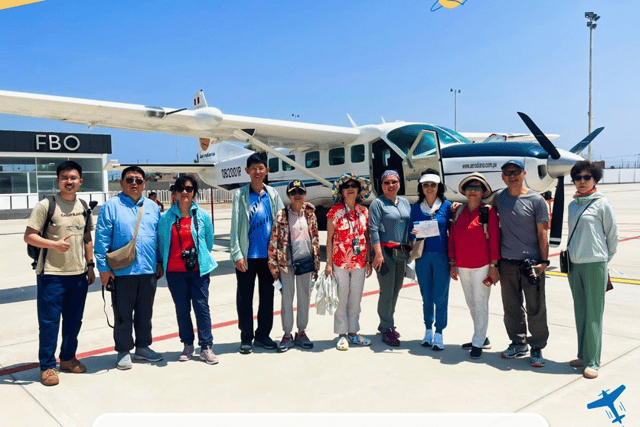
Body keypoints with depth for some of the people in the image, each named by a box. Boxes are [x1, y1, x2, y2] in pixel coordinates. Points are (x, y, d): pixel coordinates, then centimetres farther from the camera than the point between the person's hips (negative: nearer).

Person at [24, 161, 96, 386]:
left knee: (74, 321, 15)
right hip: (52, 275, -5)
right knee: (49, 322, 3)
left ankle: (68, 358, 32)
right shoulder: (46, 205, -7)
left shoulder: (84, 207, 9)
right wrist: (54, 244, -22)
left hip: (79, 275, 5)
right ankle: (47, 366, 17)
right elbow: (29, 236, -9)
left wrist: (90, 265, 14)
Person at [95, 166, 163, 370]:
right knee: (123, 314, 7)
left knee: (145, 313, 15)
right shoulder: (111, 206, -3)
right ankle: (123, 351, 21)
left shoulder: (152, 207, 10)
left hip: (149, 270, 4)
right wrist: (104, 267, -9)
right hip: (122, 271, -4)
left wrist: (160, 262, 10)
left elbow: (160, 237, 13)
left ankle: (143, 347, 30)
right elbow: (102, 238, -6)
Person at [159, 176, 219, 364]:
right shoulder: (166, 217, 0)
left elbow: (209, 241, 12)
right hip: (174, 271, 1)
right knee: (182, 309, 9)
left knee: (202, 307, -1)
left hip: (198, 270, -1)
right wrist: (163, 264, 16)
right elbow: (161, 243, 11)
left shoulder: (202, 215, 0)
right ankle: (187, 345, 23)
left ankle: (206, 347, 8)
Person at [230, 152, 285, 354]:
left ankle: (263, 334, 24)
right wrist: (237, 254, -11)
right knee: (245, 298, 5)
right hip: (247, 255, -2)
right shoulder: (240, 195, -1)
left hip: (268, 254, 3)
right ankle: (246, 338, 18)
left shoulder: (273, 194, 6)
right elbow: (235, 226, -4)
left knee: (267, 296, 10)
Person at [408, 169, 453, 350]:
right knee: (426, 295, 10)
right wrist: (414, 233, -13)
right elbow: (410, 231, 11)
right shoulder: (416, 207, 7)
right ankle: (428, 330, 24)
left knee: (440, 296, -1)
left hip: (441, 256, -2)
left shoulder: (446, 206, 1)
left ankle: (439, 333, 11)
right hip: (422, 256, 2)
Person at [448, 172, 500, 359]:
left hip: (482, 266, -5)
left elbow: (494, 240, -7)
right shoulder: (459, 212, 8)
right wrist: (453, 264, 9)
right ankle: (482, 338, 28)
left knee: (480, 303, -1)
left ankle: (478, 343, 10)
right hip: (462, 266, 5)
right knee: (471, 303, 14)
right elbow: (452, 238, 10)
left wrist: (493, 266, -10)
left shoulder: (489, 212, -5)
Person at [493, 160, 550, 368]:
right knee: (511, 307, 12)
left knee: (535, 308, 3)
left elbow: (542, 233, -3)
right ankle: (518, 343, 28)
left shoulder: (536, 200, -3)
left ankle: (537, 348, 17)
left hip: (531, 262, -3)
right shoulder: (498, 198, 6)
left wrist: (543, 261, -8)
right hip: (506, 262, 3)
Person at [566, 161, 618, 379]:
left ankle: (592, 361, 6)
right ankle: (583, 356, 22)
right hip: (574, 265, 5)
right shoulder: (572, 205, 11)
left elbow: (612, 235, 1)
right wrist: (572, 255, 12)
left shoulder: (602, 204, -5)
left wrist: (604, 259, 9)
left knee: (593, 314, -1)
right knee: (580, 313, 11)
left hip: (595, 265, -5)